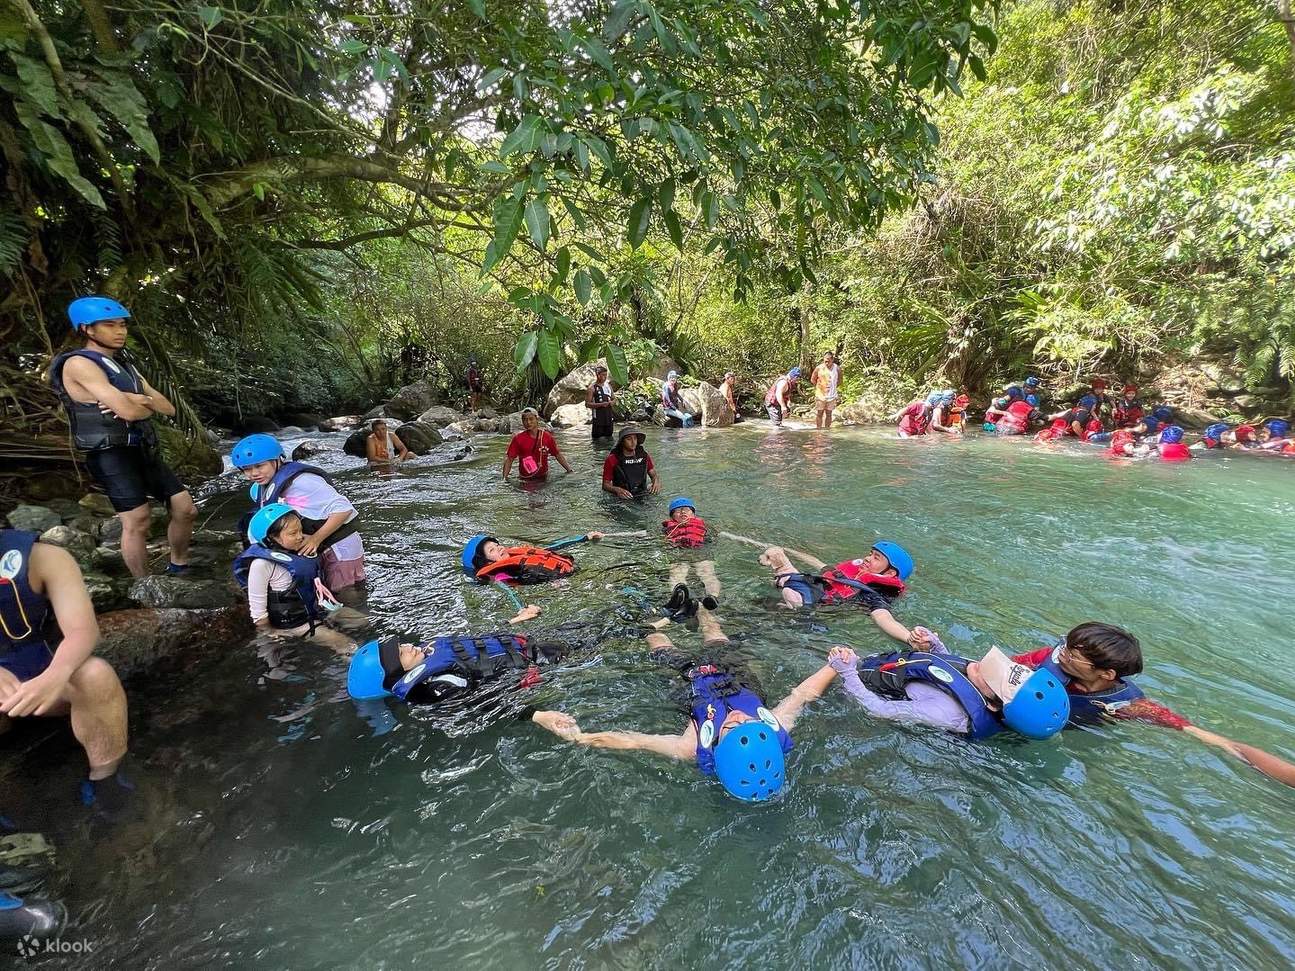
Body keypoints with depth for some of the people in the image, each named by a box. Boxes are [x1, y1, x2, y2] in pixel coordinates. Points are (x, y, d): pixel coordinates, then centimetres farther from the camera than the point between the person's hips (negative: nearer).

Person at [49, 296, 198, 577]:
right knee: (137, 523, -9)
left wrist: (141, 400, -9)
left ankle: (178, 569, 24)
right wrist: (150, 405, 1)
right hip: (111, 454, -8)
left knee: (186, 510, 5)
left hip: (144, 450, 8)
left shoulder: (125, 367, 19)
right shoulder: (78, 364, -9)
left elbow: (169, 408, 11)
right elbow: (128, 411, -21)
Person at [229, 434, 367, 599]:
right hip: (314, 550, 8)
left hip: (340, 548, -8)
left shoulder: (301, 481, -25)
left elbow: (343, 509, -27)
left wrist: (316, 539, -26)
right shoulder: (258, 491, 3)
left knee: (346, 600, 0)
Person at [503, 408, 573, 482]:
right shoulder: (518, 438, -4)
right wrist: (505, 477, -15)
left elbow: (558, 455, 9)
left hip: (544, 478, 3)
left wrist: (570, 470, 6)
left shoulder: (547, 437, 2)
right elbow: (509, 459, -5)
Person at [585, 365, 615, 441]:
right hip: (598, 417, -6)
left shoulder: (608, 385, 12)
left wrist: (612, 402, -5)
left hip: (608, 416, 6)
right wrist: (601, 404, -22)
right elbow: (587, 404, -11)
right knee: (597, 437, -2)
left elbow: (614, 399, 20)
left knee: (609, 436, 13)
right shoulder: (592, 388, -7)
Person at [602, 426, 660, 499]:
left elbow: (653, 475, 15)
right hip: (622, 499, -3)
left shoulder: (644, 455, 8)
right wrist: (617, 490, -20)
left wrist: (656, 481, -8)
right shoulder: (612, 459, -3)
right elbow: (605, 485, 0)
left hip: (643, 496, 3)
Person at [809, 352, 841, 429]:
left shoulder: (837, 368, -2)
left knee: (829, 414, 8)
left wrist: (833, 387, 6)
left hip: (831, 396, 1)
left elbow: (839, 381, 12)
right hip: (820, 395, -1)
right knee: (819, 413, 2)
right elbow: (812, 379, 6)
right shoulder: (819, 368, -5)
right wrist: (818, 387, 3)